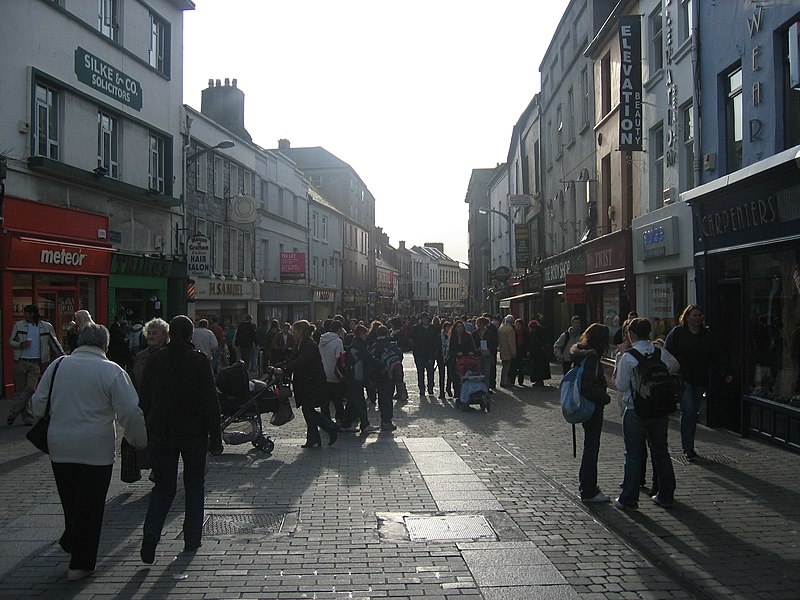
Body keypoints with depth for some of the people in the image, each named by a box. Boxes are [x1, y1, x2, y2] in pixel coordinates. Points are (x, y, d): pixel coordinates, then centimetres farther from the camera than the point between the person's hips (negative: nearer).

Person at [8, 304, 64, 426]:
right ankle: (27, 417, 15)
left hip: (35, 363, -1)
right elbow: (11, 342, 7)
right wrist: (21, 344, -14)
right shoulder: (18, 325, 4)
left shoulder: (46, 327, 2)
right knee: (20, 390, 3)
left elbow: (54, 343, 7)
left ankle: (12, 413, 0)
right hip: (20, 361, 1)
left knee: (30, 388, -11)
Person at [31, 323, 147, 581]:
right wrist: (139, 440, 2)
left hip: (59, 447, 4)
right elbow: (130, 412, -11)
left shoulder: (57, 365, 5)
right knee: (90, 506, 5)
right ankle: (80, 564, 10)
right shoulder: (111, 371, -9)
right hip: (96, 449, -4)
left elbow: (38, 402, 11)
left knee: (70, 500, 21)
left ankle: (71, 543, 35)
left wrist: (46, 429, 27)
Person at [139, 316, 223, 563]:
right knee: (194, 485, 14)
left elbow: (144, 399, 4)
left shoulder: (155, 360, -1)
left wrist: (145, 431, 13)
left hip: (160, 433, 2)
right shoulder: (199, 361, -10)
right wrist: (215, 437, -5)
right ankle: (192, 539, 20)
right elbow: (210, 402, -11)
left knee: (163, 487, 11)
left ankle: (150, 534, -9)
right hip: (193, 432, -2)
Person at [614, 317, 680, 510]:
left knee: (633, 454, 3)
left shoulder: (627, 357, -14)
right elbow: (675, 366, 19)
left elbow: (621, 386, -10)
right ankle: (666, 495, 25)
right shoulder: (662, 353, -1)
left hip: (635, 411, -4)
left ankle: (629, 500, 7)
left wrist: (617, 366, 4)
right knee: (661, 451, 16)